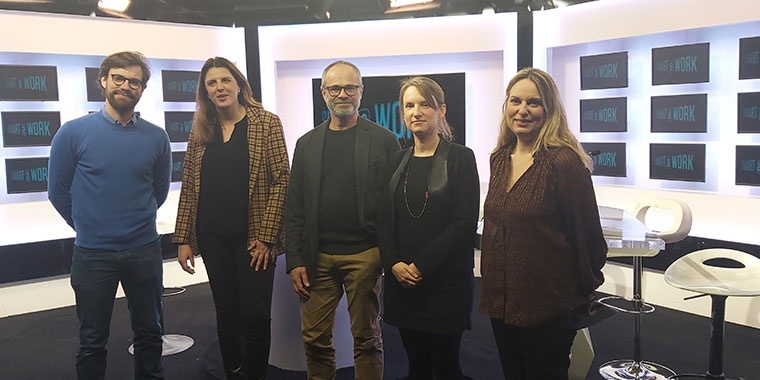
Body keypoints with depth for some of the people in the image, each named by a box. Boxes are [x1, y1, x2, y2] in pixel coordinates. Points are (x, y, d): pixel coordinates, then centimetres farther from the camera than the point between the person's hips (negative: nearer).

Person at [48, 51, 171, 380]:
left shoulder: (156, 137, -2)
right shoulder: (73, 133, -7)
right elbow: (58, 193, 1)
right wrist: (89, 227, 10)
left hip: (145, 251, 2)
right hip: (92, 253, -1)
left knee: (149, 333, 15)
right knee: (92, 340, 12)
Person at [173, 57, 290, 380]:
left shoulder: (267, 123, -3)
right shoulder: (201, 131, 8)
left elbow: (280, 181, -8)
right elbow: (189, 188, 9)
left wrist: (265, 236, -13)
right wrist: (184, 240, 4)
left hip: (253, 238, -3)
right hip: (213, 238, 4)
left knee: (255, 316, 0)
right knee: (226, 314, 13)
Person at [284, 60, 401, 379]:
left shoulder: (384, 140, 0)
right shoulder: (307, 144, 8)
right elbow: (294, 207, 7)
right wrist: (295, 261, 1)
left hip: (365, 255, -2)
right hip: (318, 257, 3)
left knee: (366, 338, 10)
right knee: (314, 339, 10)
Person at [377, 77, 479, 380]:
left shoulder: (460, 158, -5)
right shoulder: (397, 162, 10)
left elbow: (465, 222, -11)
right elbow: (384, 219, 8)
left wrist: (422, 266, -14)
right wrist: (394, 264, -8)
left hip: (446, 281, -4)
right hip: (402, 281, 4)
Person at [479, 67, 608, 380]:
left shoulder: (565, 161, -16)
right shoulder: (499, 158, 5)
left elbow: (587, 234, -11)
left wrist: (586, 292, -3)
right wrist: (489, 279, 15)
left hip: (546, 307, -6)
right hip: (499, 300, 7)